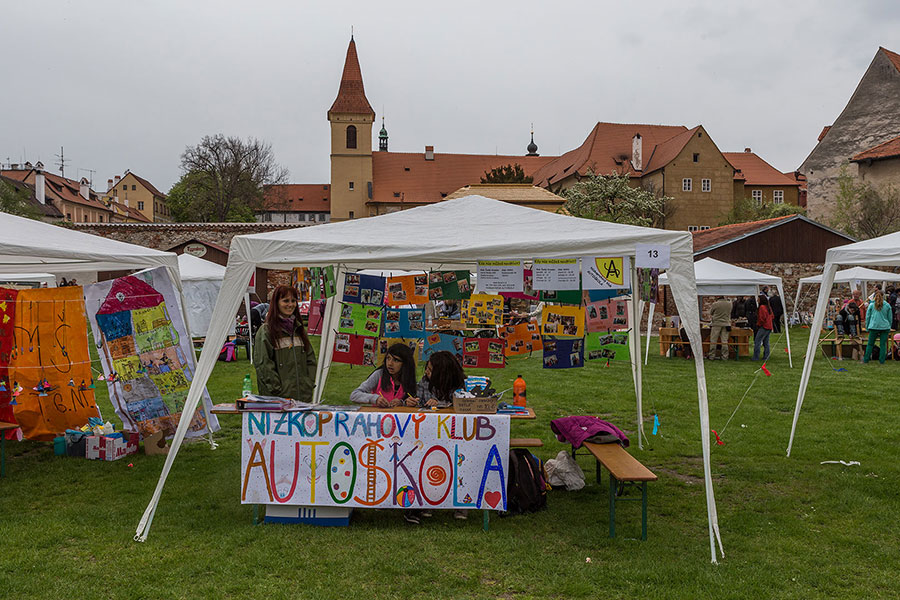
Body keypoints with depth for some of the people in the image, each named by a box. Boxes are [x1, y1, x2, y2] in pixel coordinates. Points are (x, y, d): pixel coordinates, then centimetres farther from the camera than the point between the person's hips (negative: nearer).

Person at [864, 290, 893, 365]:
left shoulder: (871, 305, 0)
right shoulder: (887, 305, 2)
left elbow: (867, 316, 4)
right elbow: (890, 318, 8)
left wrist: (867, 327, 12)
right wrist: (889, 326, 19)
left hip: (874, 327, -1)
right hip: (885, 327, 1)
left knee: (870, 344, 7)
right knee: (883, 344, 6)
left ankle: (866, 359, 8)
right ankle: (882, 360, 7)